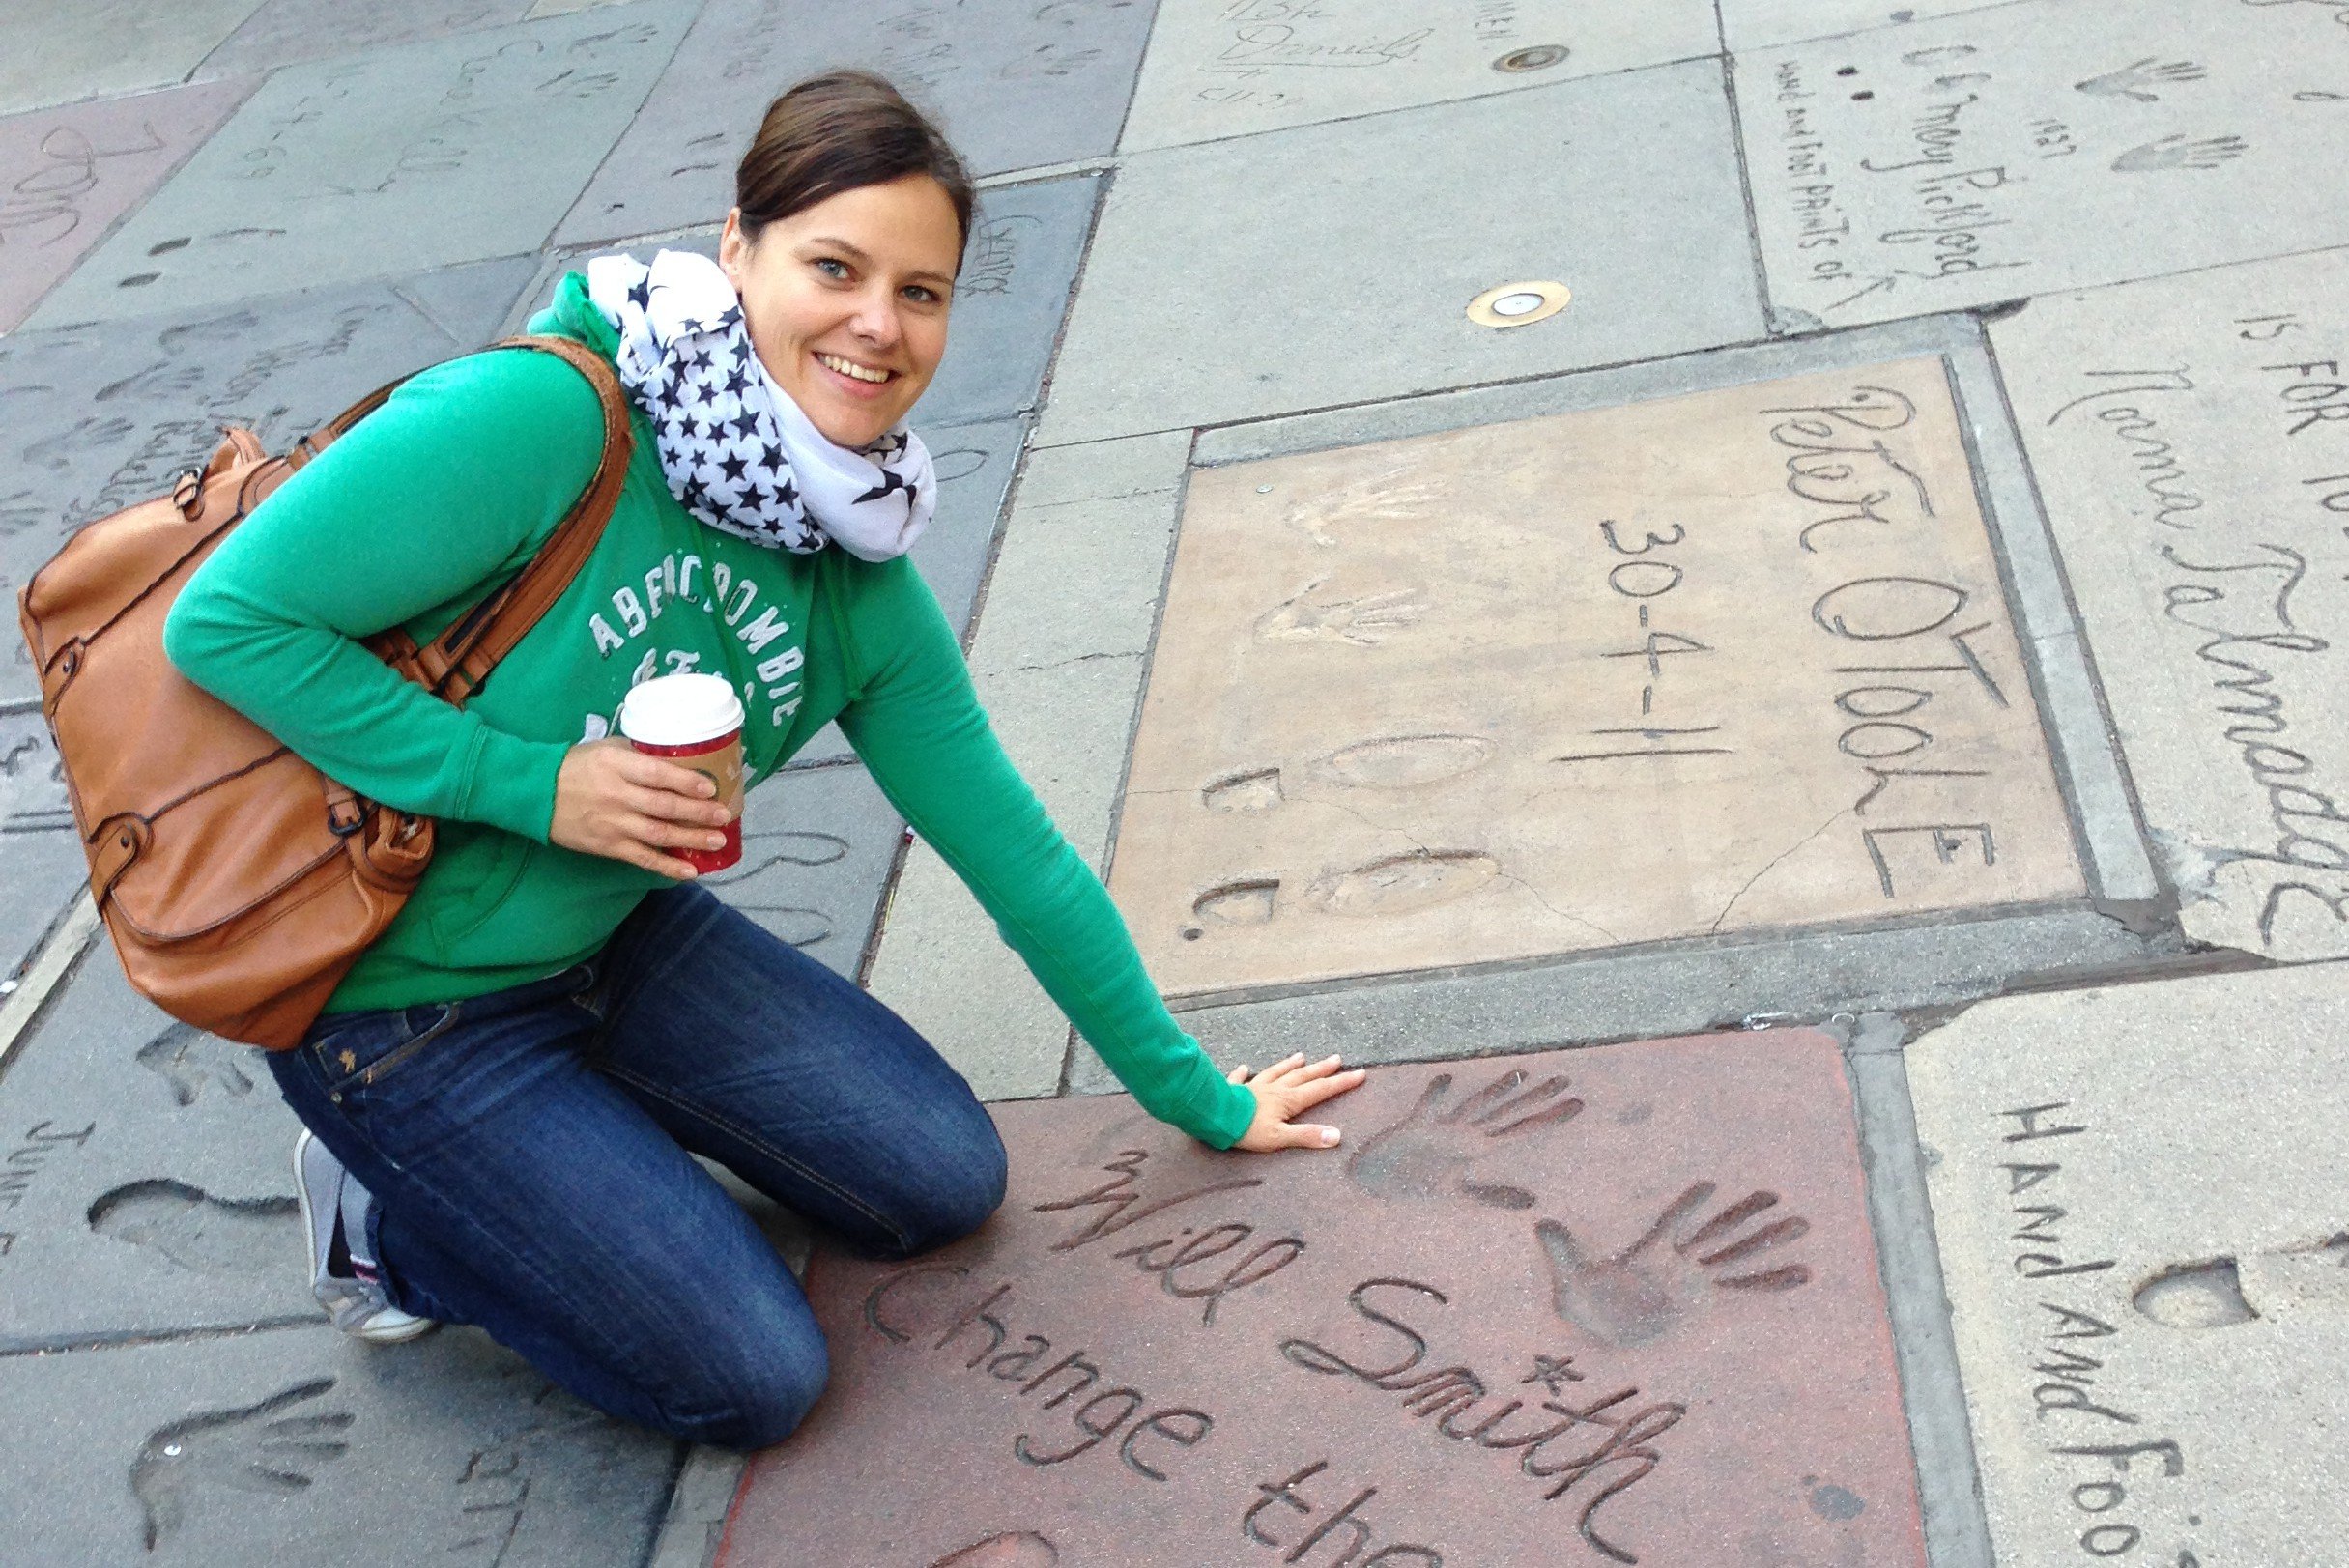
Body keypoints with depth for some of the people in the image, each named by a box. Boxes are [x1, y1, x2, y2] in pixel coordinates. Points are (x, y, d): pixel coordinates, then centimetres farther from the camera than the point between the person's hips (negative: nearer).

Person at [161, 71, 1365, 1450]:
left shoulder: (862, 588, -7)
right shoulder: (542, 418, -28)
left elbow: (1014, 852, 2)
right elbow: (228, 618, -24)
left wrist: (1202, 1099, 9)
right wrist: (532, 784, -27)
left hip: (620, 938, 7)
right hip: (395, 1001, -6)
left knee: (943, 1182, 5)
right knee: (753, 1378, -7)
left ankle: (538, 1157, 18)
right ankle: (390, 1207, 13)